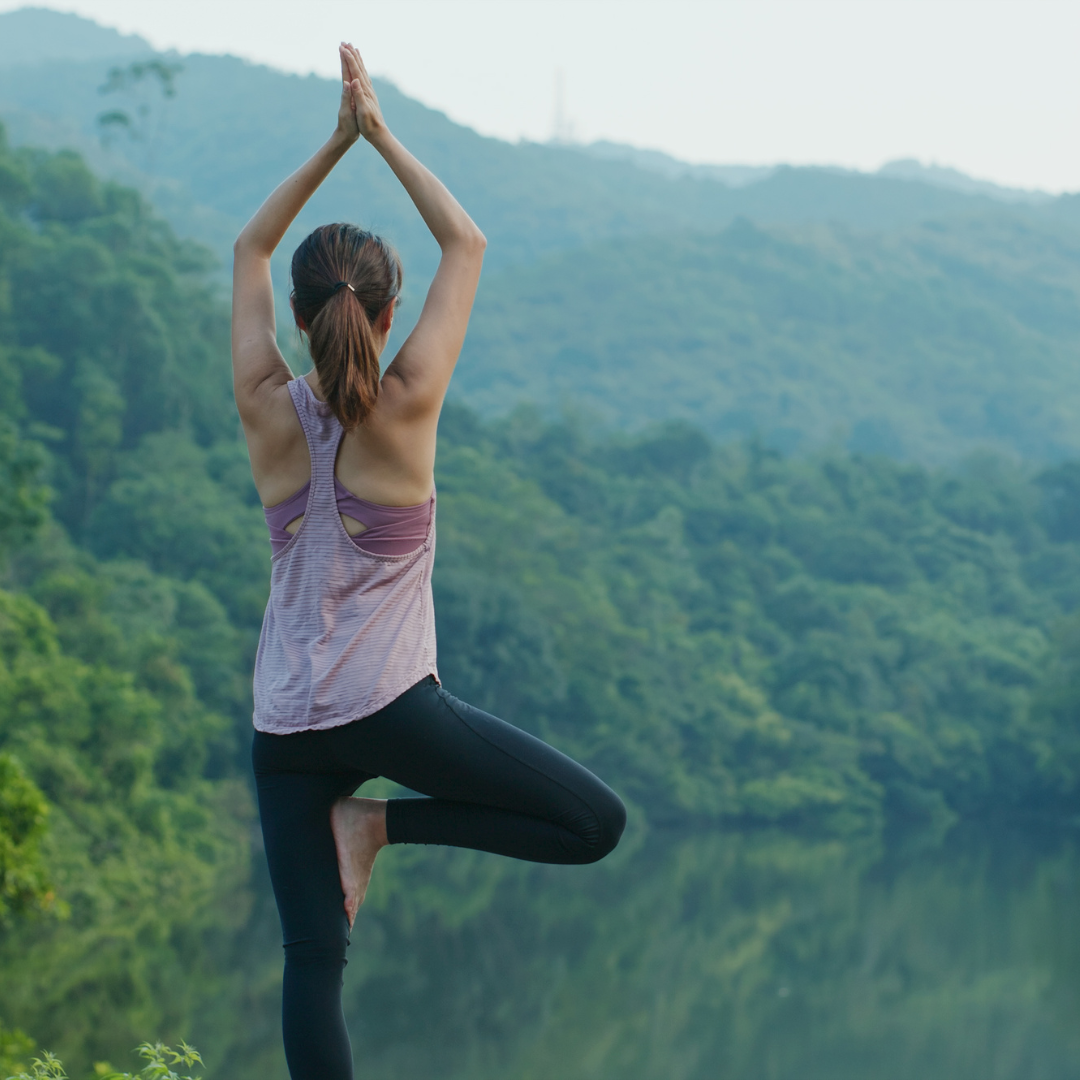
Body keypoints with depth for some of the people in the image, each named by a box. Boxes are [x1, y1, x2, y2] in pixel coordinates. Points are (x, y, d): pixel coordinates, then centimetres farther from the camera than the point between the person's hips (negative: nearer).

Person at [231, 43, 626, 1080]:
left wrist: (336, 141, 10)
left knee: (311, 960, 4)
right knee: (595, 822, 4)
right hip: (391, 705, -4)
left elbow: (250, 248, 13)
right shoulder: (405, 407, -9)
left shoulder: (269, 410, -2)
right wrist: (380, 136, 5)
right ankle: (383, 824, -2)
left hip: (286, 728, 4)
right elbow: (466, 245, 1)